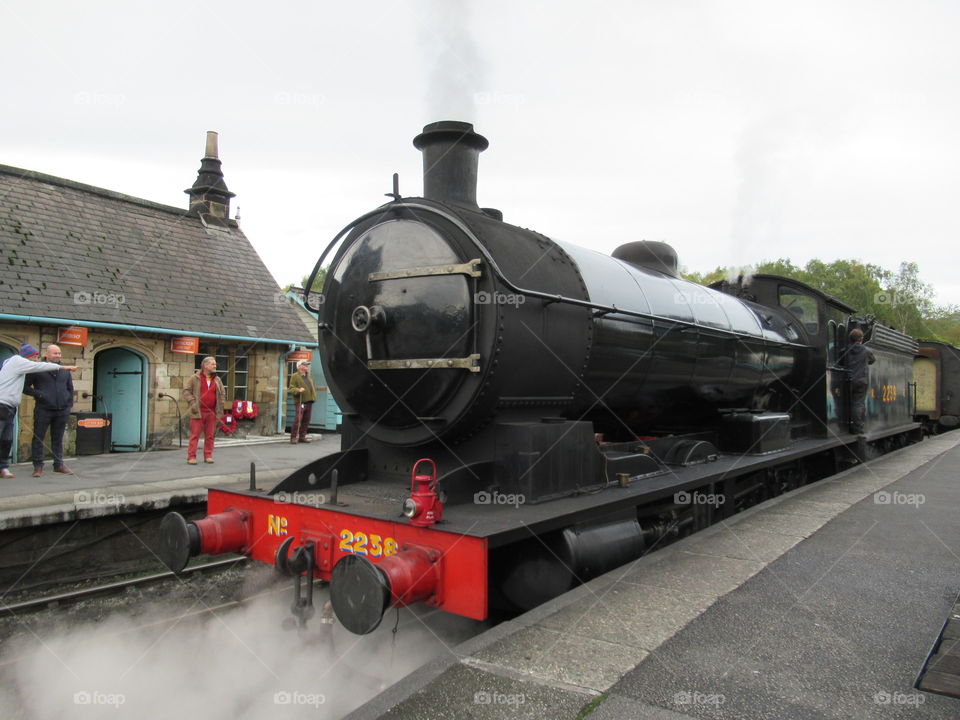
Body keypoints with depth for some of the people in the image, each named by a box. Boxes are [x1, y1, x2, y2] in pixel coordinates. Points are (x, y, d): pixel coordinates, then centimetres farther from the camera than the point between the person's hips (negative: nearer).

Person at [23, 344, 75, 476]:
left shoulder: (65, 371, 13)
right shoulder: (37, 369, 0)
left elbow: (70, 388, 22)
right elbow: (25, 386, 1)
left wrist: (70, 404, 14)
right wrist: (38, 394, -11)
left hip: (62, 411, 3)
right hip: (43, 410, -3)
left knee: (58, 438, 10)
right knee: (38, 438, 1)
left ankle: (58, 464, 16)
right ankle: (38, 466, 8)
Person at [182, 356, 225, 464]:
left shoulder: (217, 380, 12)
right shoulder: (195, 378, 0)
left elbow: (222, 393, 19)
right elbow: (186, 390, 1)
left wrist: (220, 405, 8)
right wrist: (192, 402, -9)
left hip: (212, 412, 4)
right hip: (198, 412, -4)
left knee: (210, 435, 6)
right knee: (195, 435, -3)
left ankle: (208, 456, 14)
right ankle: (191, 456, 1)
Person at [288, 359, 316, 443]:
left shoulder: (309, 377, 21)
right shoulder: (295, 377, -1)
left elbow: (314, 387, 32)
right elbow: (291, 388, -8)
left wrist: (314, 397, 20)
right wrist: (298, 390, -25)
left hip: (309, 402, 7)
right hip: (300, 402, -7)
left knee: (306, 421, 6)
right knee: (298, 420, -12)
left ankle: (302, 436, 14)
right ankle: (294, 437, -6)